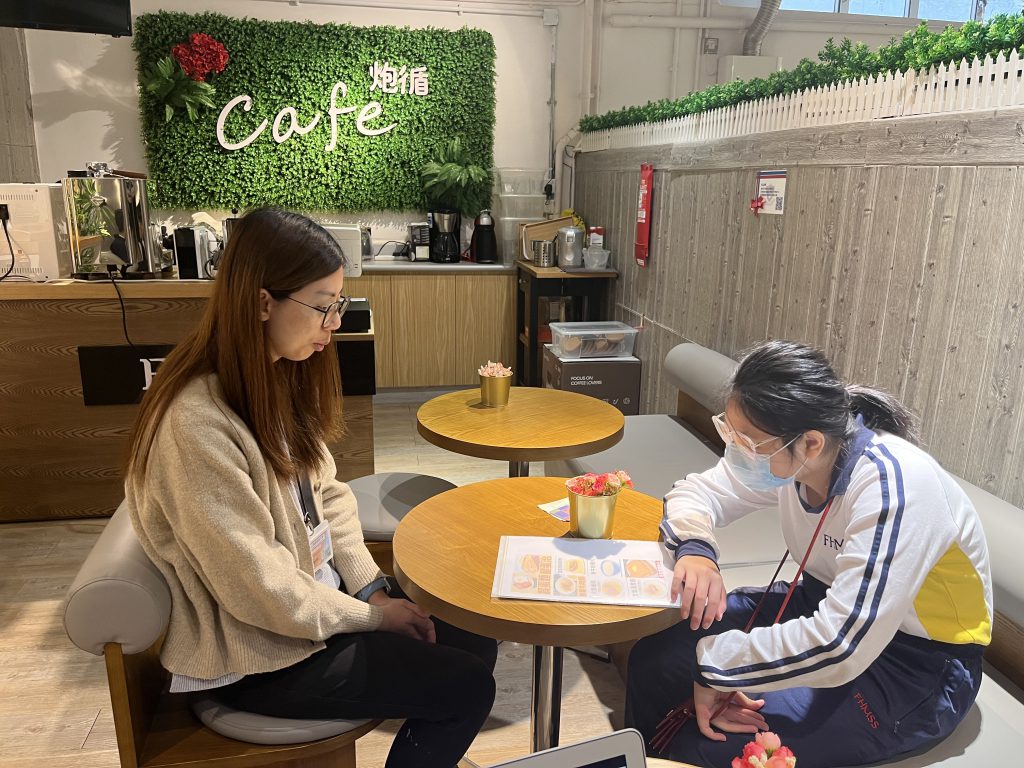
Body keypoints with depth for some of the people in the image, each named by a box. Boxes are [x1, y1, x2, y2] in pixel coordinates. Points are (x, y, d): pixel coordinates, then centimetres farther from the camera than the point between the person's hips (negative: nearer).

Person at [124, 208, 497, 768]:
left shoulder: (278, 378, 0)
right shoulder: (197, 424, -28)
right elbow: (258, 588, -25)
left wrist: (372, 586, -5)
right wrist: (371, 615, -13)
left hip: (319, 596, 8)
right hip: (257, 655, -7)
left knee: (476, 642, 4)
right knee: (465, 687, -7)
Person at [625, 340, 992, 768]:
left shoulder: (892, 485, -32)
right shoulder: (785, 456, -12)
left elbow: (839, 649, -36)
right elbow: (694, 493, 1)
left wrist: (713, 660, -26)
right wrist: (695, 550, -21)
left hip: (915, 666, -6)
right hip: (827, 606, 7)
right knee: (655, 656, -3)